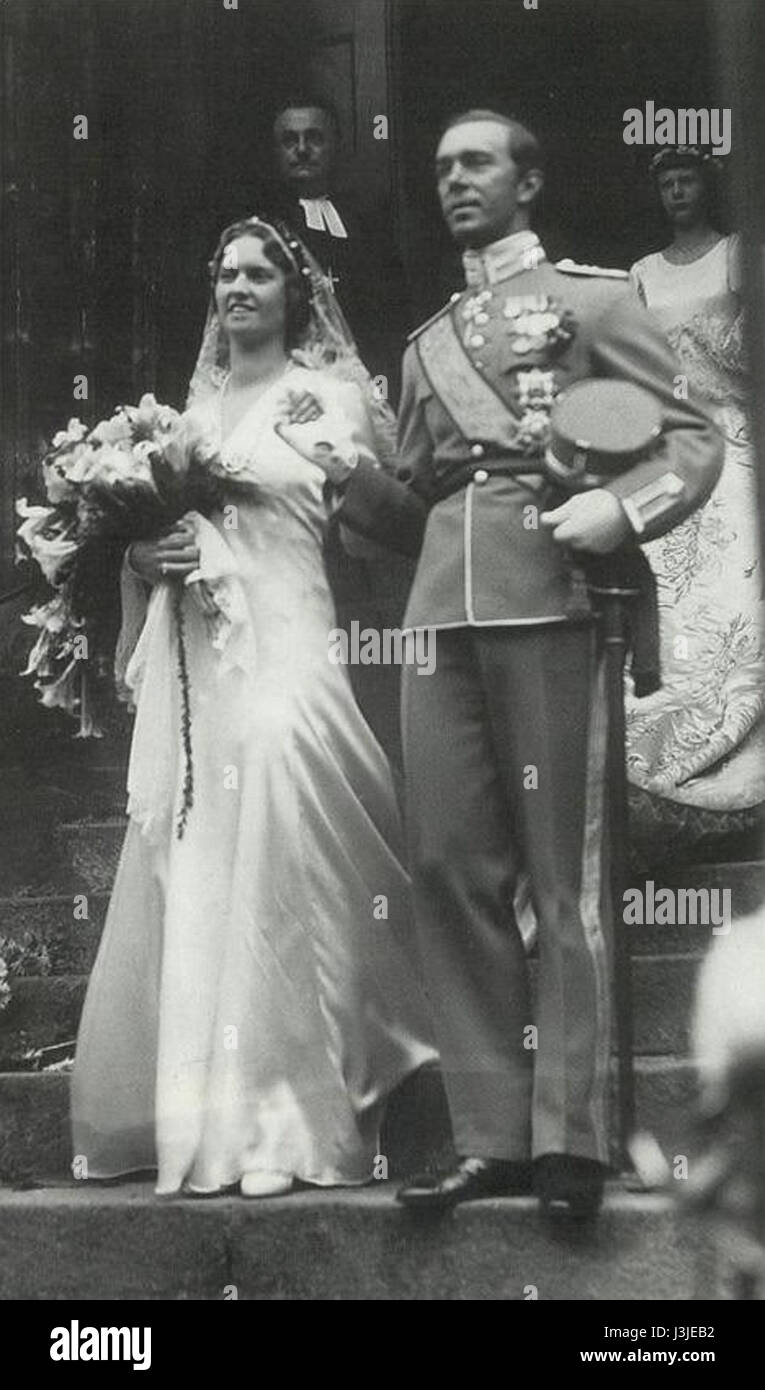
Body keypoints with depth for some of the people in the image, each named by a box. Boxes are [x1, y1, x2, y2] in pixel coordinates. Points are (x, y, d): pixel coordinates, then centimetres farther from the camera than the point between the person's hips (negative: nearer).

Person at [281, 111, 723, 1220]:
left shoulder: (590, 299, 9)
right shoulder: (427, 345, 25)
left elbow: (693, 435, 3)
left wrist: (620, 508, -15)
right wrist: (344, 474, 4)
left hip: (550, 604, -5)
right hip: (444, 618, 5)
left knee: (564, 873, -4)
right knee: (450, 870, 0)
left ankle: (569, 1141, -1)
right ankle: (492, 1138, 5)